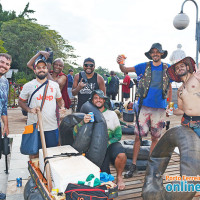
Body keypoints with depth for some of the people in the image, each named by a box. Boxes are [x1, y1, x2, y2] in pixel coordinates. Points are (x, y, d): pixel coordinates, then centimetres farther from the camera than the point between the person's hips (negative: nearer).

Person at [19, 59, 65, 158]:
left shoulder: (55, 85, 7)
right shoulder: (28, 86, 0)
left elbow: (59, 99, 19)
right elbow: (21, 101, 7)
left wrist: (62, 107, -2)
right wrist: (29, 109, -11)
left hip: (52, 126, 2)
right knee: (34, 153, 8)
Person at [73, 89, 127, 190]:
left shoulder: (112, 114, 8)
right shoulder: (88, 116, 6)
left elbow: (118, 135, 4)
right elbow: (75, 133, -6)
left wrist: (106, 143, -13)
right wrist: (83, 122, -26)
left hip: (111, 144, 1)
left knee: (121, 155, -32)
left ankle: (119, 177, -3)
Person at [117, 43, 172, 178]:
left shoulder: (167, 68, 7)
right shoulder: (145, 66, 5)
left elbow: (169, 85, 15)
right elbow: (125, 70, 3)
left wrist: (170, 103, 10)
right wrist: (121, 64, -19)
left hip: (160, 107, 1)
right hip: (144, 106, -1)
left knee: (155, 138, 8)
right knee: (139, 136, -2)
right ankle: (133, 165, 9)